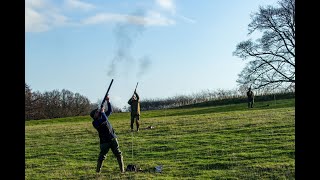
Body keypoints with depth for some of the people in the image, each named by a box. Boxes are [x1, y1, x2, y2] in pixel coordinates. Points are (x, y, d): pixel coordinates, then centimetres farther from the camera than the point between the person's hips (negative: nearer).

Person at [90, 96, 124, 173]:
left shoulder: (103, 116, 13)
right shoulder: (95, 122, -9)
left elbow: (110, 110, 18)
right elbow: (104, 120, -24)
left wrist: (108, 101, 7)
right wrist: (102, 112, -12)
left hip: (113, 139, 6)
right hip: (104, 141, -6)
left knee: (118, 154, 3)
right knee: (102, 156, -1)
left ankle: (122, 169, 7)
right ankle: (98, 170, 13)